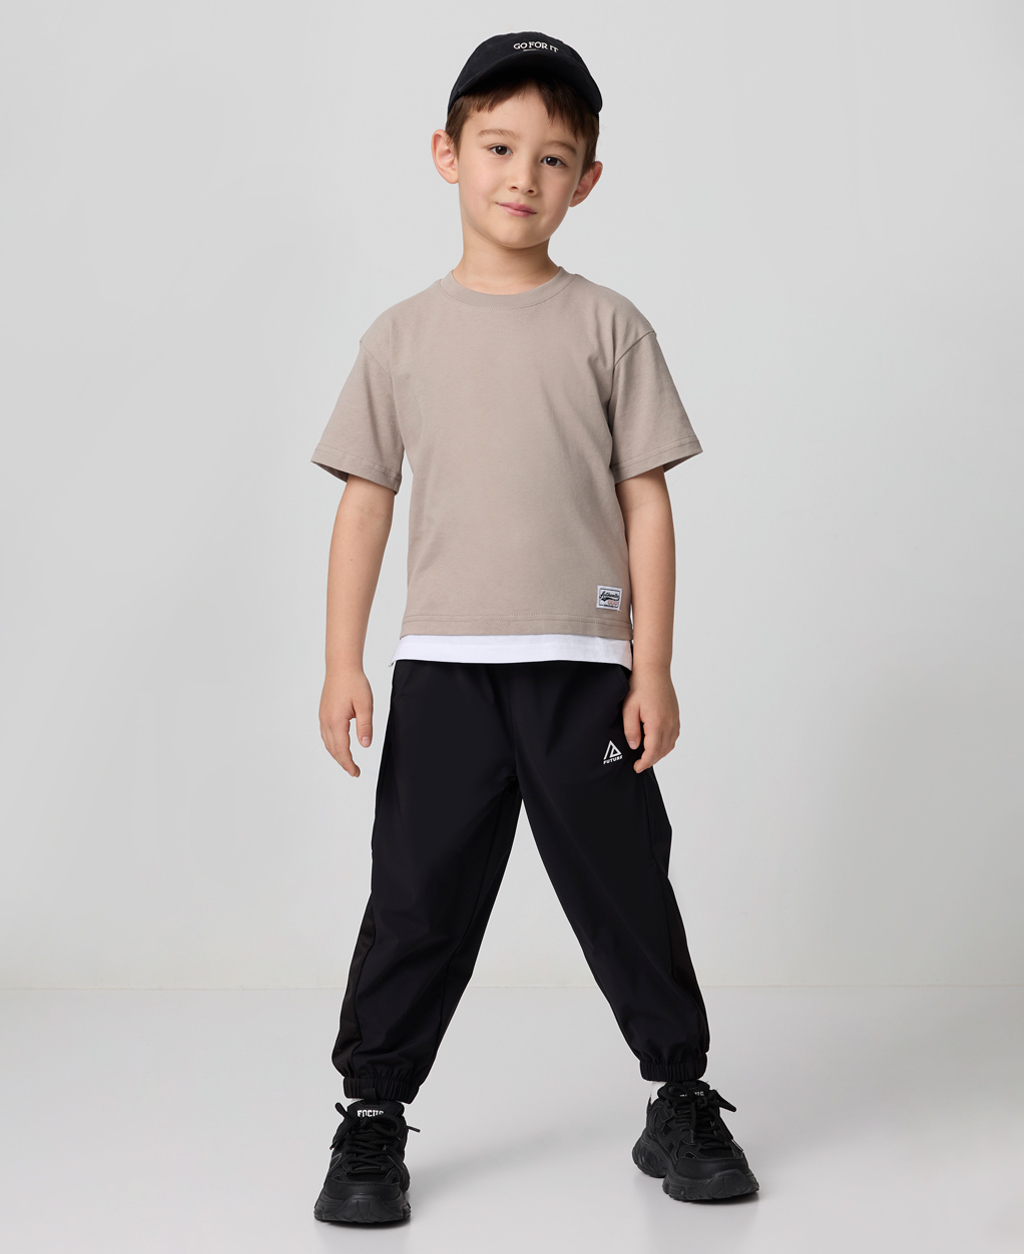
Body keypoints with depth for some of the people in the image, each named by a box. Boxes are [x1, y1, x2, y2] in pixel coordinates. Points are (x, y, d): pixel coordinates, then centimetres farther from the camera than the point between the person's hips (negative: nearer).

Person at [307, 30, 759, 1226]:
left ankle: (681, 1098, 24)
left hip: (584, 667, 0)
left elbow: (646, 502, 2)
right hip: (443, 667, 1)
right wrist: (343, 663, 3)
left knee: (625, 889, 8)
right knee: (418, 896, 5)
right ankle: (372, 1114, 17)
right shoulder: (403, 335, 6)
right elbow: (365, 500, 7)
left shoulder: (608, 327, 3)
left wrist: (653, 668, -3)